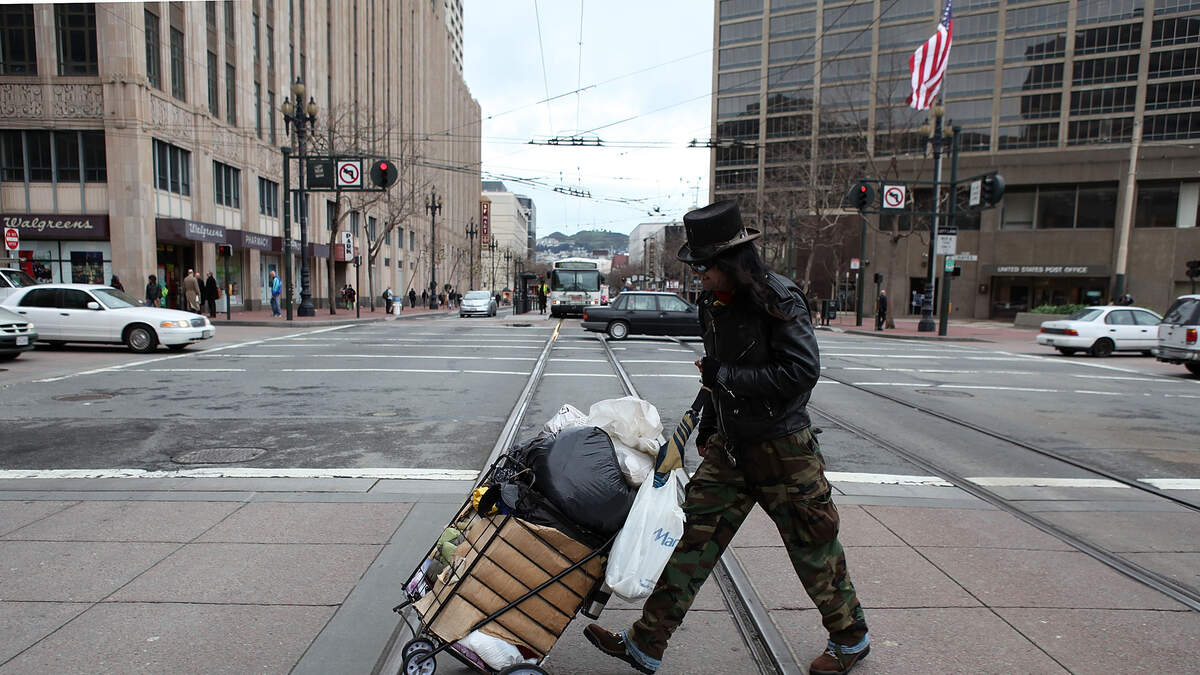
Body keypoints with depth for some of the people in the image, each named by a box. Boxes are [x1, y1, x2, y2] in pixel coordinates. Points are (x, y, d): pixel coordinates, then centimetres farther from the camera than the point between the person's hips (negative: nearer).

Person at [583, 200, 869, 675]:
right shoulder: (713, 303, 6)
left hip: (782, 448, -6)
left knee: (813, 548, 10)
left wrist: (724, 376, -20)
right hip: (729, 445, 7)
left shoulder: (778, 299, -17)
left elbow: (803, 371, -23)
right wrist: (708, 425, 22)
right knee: (695, 535, 6)